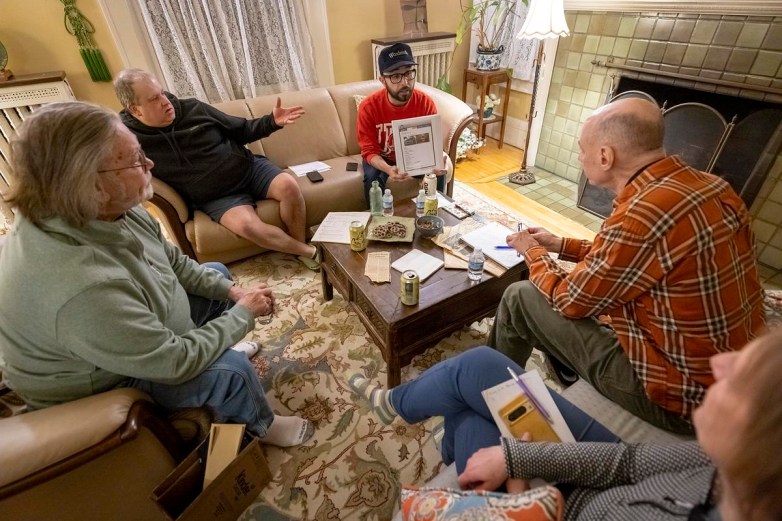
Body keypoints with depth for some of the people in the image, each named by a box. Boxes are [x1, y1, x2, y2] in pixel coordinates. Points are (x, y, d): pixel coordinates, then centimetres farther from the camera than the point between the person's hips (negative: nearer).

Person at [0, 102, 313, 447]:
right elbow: (177, 362, -34)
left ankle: (223, 343, 37)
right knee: (231, 368, -22)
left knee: (217, 275, 13)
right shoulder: (83, 289, -43)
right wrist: (244, 313, -23)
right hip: (104, 384, -8)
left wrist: (230, 290, -10)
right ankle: (262, 426, 11)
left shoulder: (108, 212, -17)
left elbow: (174, 261, -1)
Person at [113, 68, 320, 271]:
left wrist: (272, 121, -5)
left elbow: (241, 130, 9)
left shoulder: (193, 109, 2)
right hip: (215, 197, -3)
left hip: (249, 168, 3)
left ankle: (301, 246, -9)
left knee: (288, 186, -26)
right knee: (247, 225, -33)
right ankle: (309, 250, -15)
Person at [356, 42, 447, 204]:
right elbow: (369, 151, -23)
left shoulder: (426, 103, -20)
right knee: (372, 178, -30)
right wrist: (388, 169, -46)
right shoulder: (368, 107, -26)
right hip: (381, 157, -1)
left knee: (439, 172, -20)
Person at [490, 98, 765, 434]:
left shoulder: (643, 216, -31)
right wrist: (561, 245, 14)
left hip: (676, 395, -8)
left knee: (519, 298, -2)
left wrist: (533, 254, 3)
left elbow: (570, 299, -16)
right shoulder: (707, 186, -2)